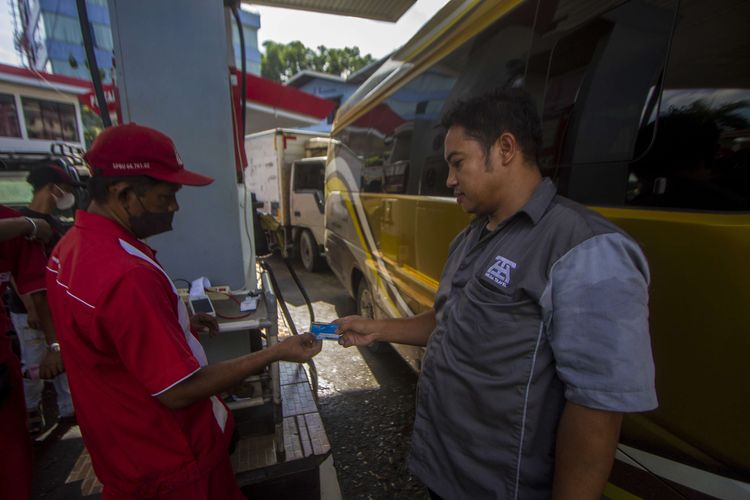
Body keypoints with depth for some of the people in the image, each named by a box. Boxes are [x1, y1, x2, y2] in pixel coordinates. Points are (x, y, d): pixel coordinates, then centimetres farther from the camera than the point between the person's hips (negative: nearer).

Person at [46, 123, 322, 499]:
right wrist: (275, 353, -25)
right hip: (169, 460, -8)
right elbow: (178, 391, -29)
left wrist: (177, 323, 9)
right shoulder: (128, 276, -35)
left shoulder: (70, 246, -3)